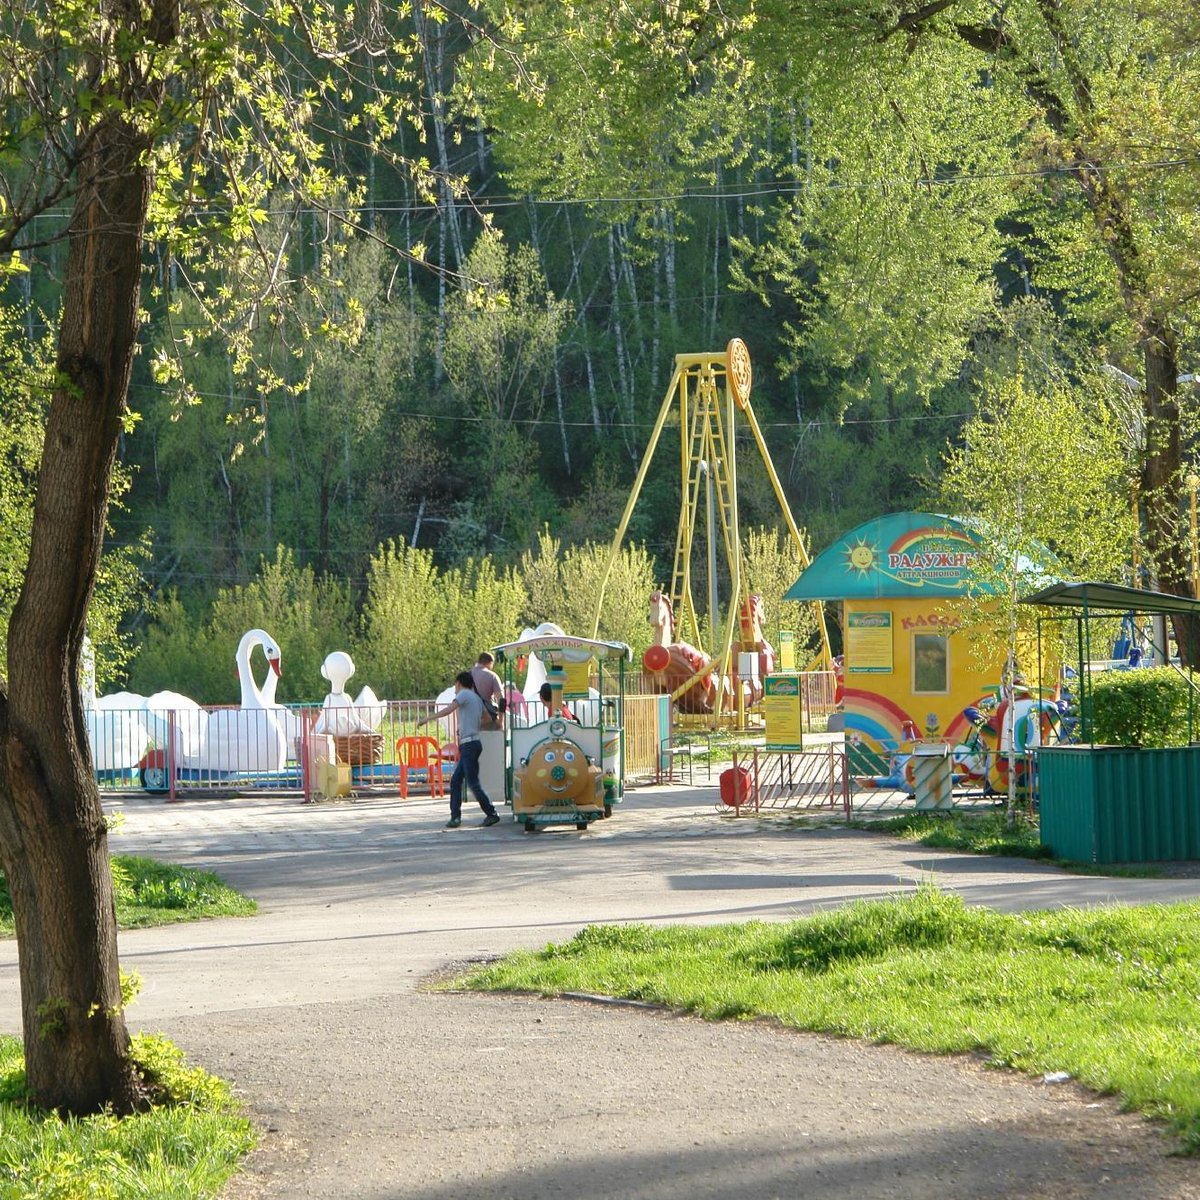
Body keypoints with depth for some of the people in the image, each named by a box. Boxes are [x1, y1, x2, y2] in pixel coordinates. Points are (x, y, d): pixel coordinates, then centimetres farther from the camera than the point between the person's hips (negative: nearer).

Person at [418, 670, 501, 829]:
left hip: (469, 743, -9)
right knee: (455, 781, 9)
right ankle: (455, 816, 7)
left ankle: (492, 814, -5)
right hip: (471, 744, 9)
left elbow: (447, 710, -18)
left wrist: (426, 719, -14)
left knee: (473, 783, -8)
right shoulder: (477, 699, 19)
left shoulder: (464, 694, -7)